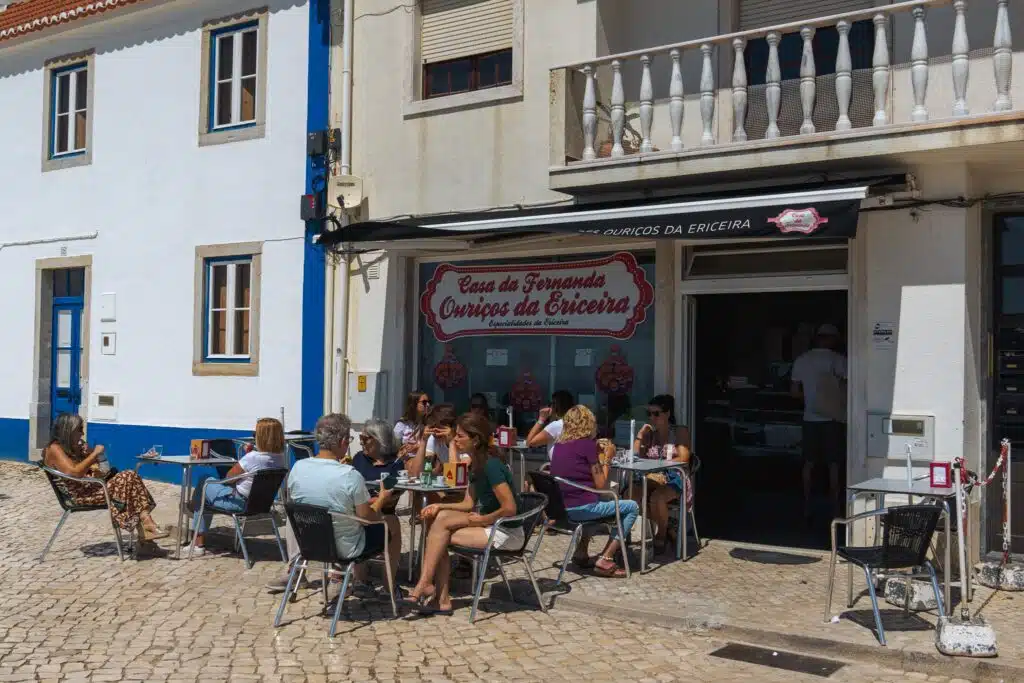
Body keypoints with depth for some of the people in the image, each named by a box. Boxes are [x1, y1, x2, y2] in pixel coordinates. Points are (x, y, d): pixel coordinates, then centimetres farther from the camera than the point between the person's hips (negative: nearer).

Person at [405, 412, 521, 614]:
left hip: (507, 533, -9)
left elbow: (510, 508, -23)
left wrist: (482, 520, -13)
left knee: (440, 535, -16)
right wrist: (440, 506, 1)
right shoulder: (475, 465, 10)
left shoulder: (491, 466, -19)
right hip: (490, 524, 9)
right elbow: (469, 503, 13)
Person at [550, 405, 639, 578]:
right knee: (632, 507, 7)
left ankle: (581, 553, 28)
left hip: (561, 508, 8)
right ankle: (605, 560, 0)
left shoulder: (559, 444, 10)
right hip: (581, 508, -8)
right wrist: (607, 458, 4)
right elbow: (601, 484, -8)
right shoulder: (587, 444, -9)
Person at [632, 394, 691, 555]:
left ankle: (661, 536, -9)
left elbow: (683, 458, -13)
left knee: (656, 497, -36)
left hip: (675, 480, -5)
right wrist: (640, 436, -3)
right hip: (652, 480, 5)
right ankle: (665, 526, -6)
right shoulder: (649, 434, 14)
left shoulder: (680, 432, 1)